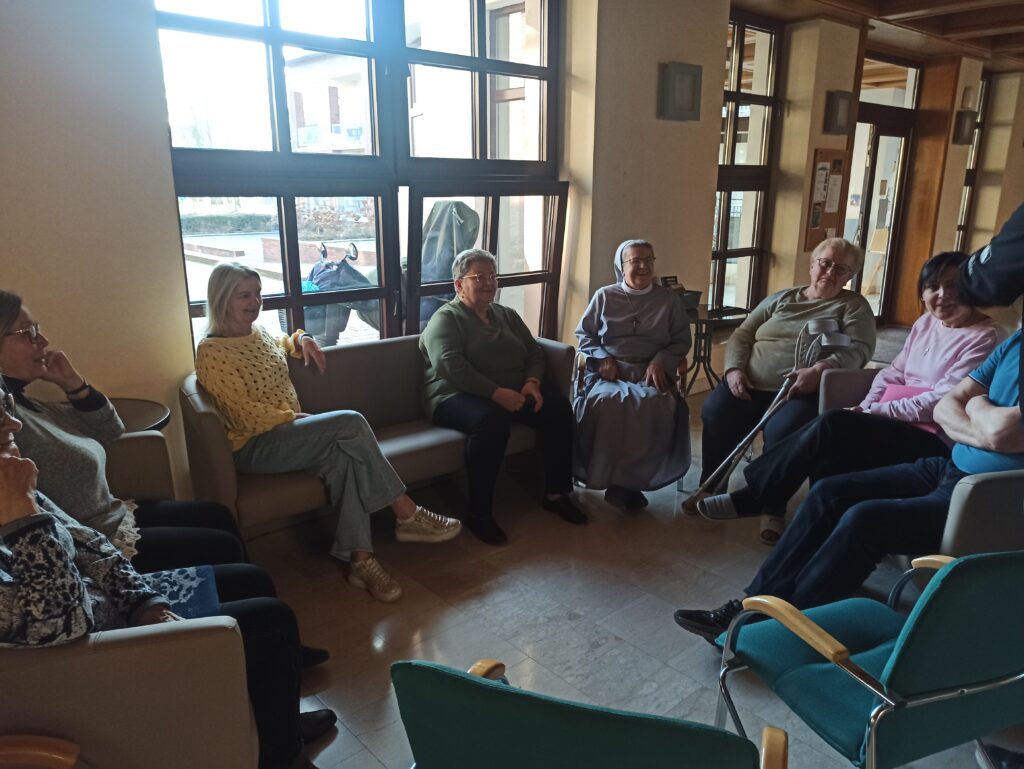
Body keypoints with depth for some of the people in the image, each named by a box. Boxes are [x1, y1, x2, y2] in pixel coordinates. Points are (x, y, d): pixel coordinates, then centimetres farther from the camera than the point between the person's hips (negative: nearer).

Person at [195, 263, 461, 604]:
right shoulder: (212, 352, -11)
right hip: (253, 447, -7)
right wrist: (295, 417, -14)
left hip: (287, 432, 7)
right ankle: (407, 516, -20)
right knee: (350, 422, -27)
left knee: (344, 455, -28)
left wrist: (301, 338, 18)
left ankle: (359, 558, -27)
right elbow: (244, 415, -17)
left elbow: (279, 348, 38)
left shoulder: (258, 331, 13)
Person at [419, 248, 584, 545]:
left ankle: (556, 493, -6)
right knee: (491, 419, -38)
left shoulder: (507, 315, 19)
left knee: (558, 405, -18)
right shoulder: (445, 318, -2)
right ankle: (479, 513, -26)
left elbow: (534, 351, 15)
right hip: (458, 396, -6)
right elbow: (450, 365, -18)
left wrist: (532, 382, -8)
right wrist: (497, 393, -25)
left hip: (514, 391, 7)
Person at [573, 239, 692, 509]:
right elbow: (583, 334, 15)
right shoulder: (604, 296, 13)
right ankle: (606, 475, -21)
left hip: (652, 372, 0)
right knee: (605, 401, -37)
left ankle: (632, 478, -22)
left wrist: (660, 362, -6)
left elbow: (681, 340, 13)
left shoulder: (669, 299, 15)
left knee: (658, 405, -36)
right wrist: (603, 359, -3)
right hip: (608, 370, 0)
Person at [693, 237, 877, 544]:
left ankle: (774, 510, -15)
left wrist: (819, 370, -23)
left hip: (802, 392, -3)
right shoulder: (781, 298, 21)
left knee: (781, 431, -34)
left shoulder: (854, 306, 12)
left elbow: (859, 348, -5)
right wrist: (734, 369, -4)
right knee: (714, 413, -24)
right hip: (750, 384, 3)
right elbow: (741, 336, 16)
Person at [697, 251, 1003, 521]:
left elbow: (942, 402, -17)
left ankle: (753, 497, -19)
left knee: (833, 425, -26)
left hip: (935, 439, -7)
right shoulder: (926, 322, 16)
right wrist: (867, 406, -5)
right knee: (833, 449, -25)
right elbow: (894, 372, 15)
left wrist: (876, 411, -17)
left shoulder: (985, 338, -8)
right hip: (897, 422, 7)